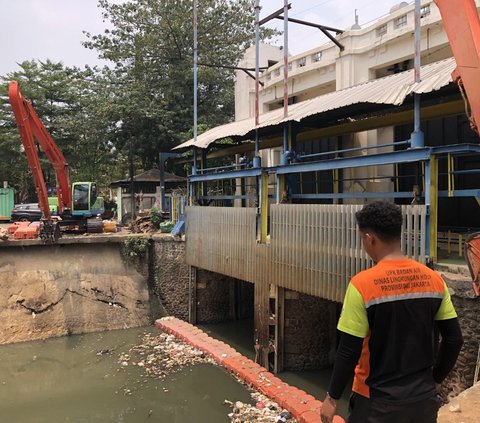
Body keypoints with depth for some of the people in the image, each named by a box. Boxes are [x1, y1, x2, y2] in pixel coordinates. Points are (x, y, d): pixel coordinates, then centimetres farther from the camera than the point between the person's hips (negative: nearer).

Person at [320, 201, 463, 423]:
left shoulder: (362, 284, -19)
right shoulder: (434, 279, -5)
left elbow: (349, 351, -16)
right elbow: (454, 339, 1)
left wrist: (332, 398, -4)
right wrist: (434, 380, 15)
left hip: (378, 402, -4)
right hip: (424, 399, 4)